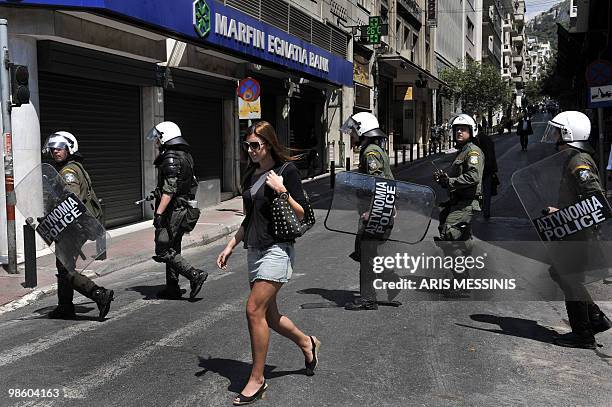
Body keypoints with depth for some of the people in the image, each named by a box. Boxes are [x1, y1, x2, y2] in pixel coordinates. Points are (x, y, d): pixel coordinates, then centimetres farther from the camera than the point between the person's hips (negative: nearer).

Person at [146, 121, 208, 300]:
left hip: (173, 209, -10)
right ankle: (172, 287, 20)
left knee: (163, 250, -8)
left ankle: (195, 275, -13)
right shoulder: (185, 155, 14)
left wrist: (159, 212, -24)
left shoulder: (171, 158, -16)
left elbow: (169, 189, -23)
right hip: (184, 207, 10)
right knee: (173, 248, 15)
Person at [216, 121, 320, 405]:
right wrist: (230, 246, 16)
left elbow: (302, 214, -9)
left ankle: (257, 379, -1)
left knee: (254, 310, -13)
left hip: (276, 249, -8)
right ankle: (306, 343, 37)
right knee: (268, 315, 11)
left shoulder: (286, 170, -7)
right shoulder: (251, 175, 14)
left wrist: (281, 190, -20)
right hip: (254, 251, 8)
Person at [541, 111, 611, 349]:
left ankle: (583, 335, 8)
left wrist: (562, 213, -24)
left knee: (571, 278, -3)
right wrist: (558, 210, 16)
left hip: (580, 232, -10)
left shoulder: (579, 162, -19)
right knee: (559, 272, 16)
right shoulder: (574, 160, 14)